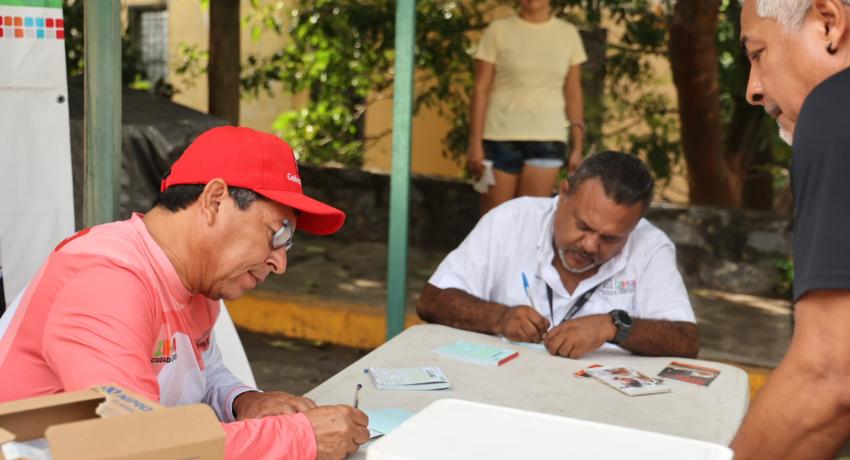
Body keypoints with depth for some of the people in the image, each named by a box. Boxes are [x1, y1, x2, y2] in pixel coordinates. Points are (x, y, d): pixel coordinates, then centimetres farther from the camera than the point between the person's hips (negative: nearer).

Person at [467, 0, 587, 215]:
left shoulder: (568, 33, 8)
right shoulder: (498, 30, 1)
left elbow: (573, 94, 11)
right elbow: (481, 90, -1)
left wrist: (577, 146, 7)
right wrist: (475, 143, -7)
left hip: (547, 138, 1)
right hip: (501, 136, -1)